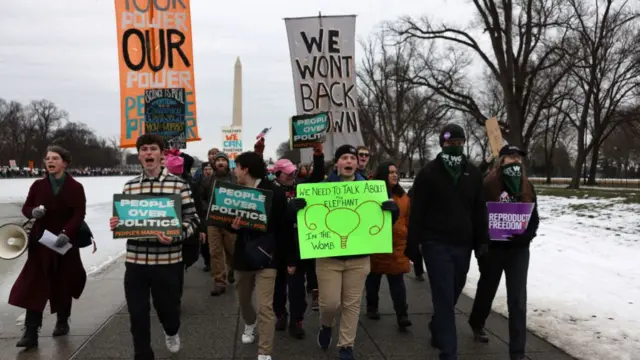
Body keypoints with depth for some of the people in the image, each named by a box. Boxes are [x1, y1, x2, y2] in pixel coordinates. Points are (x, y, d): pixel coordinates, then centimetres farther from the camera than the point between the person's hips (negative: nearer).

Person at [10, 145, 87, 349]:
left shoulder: (75, 187, -3)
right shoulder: (38, 185, 5)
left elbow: (79, 214, -11)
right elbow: (25, 208, 8)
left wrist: (66, 233, -26)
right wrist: (33, 211, -17)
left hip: (65, 242, -1)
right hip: (40, 242, 1)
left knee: (63, 285, 10)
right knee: (34, 286, -6)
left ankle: (62, 322, 31)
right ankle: (31, 333, -5)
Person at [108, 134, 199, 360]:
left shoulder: (178, 184, -4)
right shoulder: (129, 186, 7)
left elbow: (192, 220, -5)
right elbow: (123, 219, 17)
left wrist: (175, 236, -23)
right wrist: (115, 224, -6)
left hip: (168, 261, -2)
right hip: (135, 261, 3)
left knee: (167, 307, 13)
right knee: (137, 314, 7)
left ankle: (172, 332, 49)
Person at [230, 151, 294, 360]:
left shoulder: (274, 193, -13)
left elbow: (285, 227, -10)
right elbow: (229, 219, 13)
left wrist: (289, 259, -9)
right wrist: (233, 226, -12)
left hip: (266, 255, -5)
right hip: (243, 254, 5)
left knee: (265, 307, -7)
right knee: (243, 299, 21)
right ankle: (250, 324, 52)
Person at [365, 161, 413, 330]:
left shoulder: (402, 195, 7)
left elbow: (409, 218, 10)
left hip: (398, 244, 2)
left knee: (397, 280, -1)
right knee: (373, 279, 13)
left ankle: (402, 315, -2)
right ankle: (372, 308, 30)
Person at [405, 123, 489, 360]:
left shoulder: (473, 174, 9)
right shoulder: (428, 173, -4)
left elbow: (480, 211, 12)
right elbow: (416, 211, -5)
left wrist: (482, 241, 7)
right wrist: (413, 243, -9)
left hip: (462, 245, 5)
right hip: (436, 244, -5)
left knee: (452, 295, 16)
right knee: (444, 298, -7)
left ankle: (438, 329, 41)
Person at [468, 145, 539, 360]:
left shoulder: (527, 188, 5)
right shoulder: (488, 185, -11)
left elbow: (534, 218, 7)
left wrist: (526, 236, -11)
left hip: (519, 250, 3)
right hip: (493, 249, -3)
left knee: (518, 300, -2)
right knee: (487, 289, 18)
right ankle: (476, 323, 48)